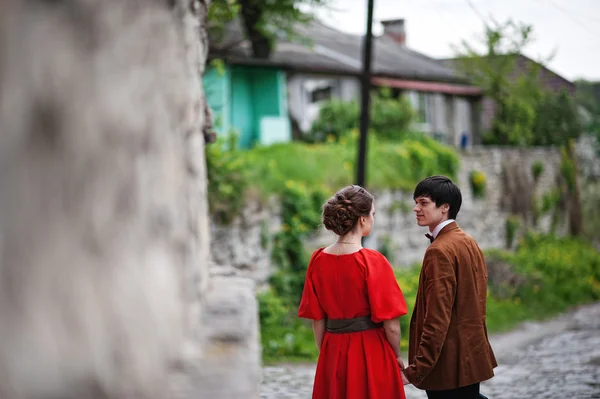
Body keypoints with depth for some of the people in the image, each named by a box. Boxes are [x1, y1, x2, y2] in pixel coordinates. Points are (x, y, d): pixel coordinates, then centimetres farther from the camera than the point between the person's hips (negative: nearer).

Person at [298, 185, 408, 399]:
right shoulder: (373, 261, -14)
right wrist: (397, 357, 4)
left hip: (332, 353, 5)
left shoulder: (318, 260, 0)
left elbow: (317, 318, 6)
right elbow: (390, 322, -12)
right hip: (371, 353, -5)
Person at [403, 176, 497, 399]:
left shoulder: (440, 251, -17)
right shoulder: (469, 242, 11)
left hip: (449, 365, -9)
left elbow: (437, 319, -22)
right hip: (472, 359, 9)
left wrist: (415, 370, -21)